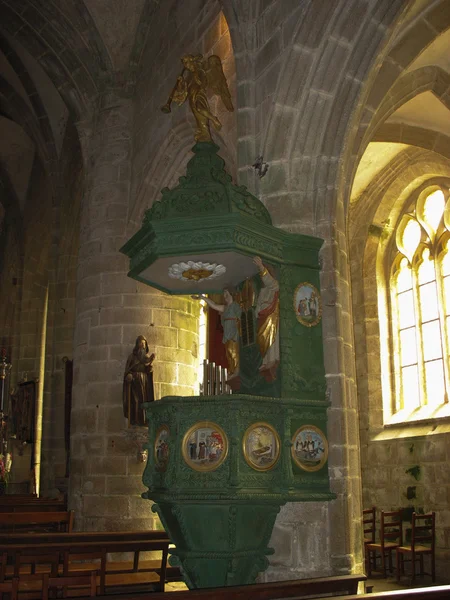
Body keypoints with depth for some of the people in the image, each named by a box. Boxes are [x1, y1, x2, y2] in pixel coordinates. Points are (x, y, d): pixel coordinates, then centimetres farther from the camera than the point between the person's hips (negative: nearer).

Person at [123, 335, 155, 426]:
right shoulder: (132, 356, 7)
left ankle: (144, 421, -9)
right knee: (135, 400, -15)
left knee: (145, 399, -8)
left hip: (145, 381, 3)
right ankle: (134, 421, -17)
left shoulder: (147, 356, 16)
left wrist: (151, 362, -10)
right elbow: (128, 369, 1)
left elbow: (149, 371, 7)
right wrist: (129, 376, -19)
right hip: (134, 380, -3)